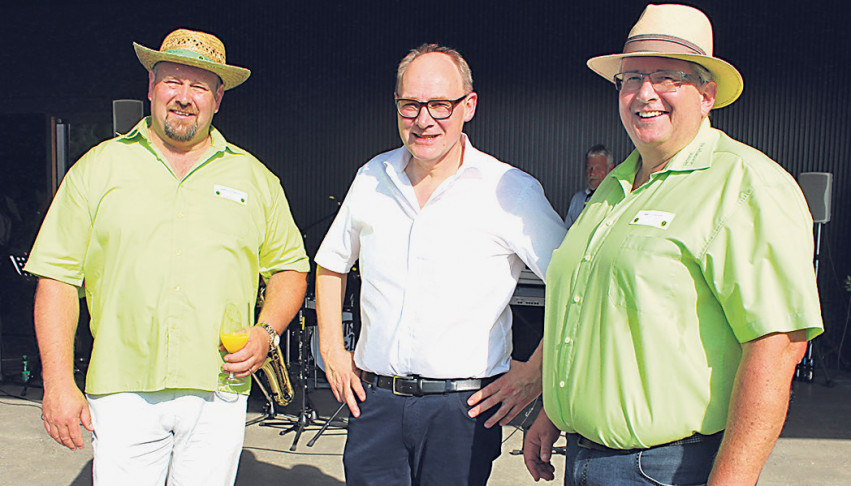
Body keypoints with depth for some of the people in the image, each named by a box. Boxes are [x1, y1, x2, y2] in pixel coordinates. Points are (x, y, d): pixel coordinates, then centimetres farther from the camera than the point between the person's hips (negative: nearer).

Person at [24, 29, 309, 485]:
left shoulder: (254, 178, 9)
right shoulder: (98, 168, 6)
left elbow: (290, 267, 14)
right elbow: (57, 277, 3)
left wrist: (266, 332, -4)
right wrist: (58, 384, -4)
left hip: (218, 395, 1)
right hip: (123, 392, -1)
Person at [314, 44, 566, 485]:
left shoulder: (512, 191, -8)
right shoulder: (372, 178, 5)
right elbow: (330, 265, 19)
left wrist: (535, 373, -8)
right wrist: (332, 349, 11)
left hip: (463, 408, -3)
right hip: (373, 400, 3)